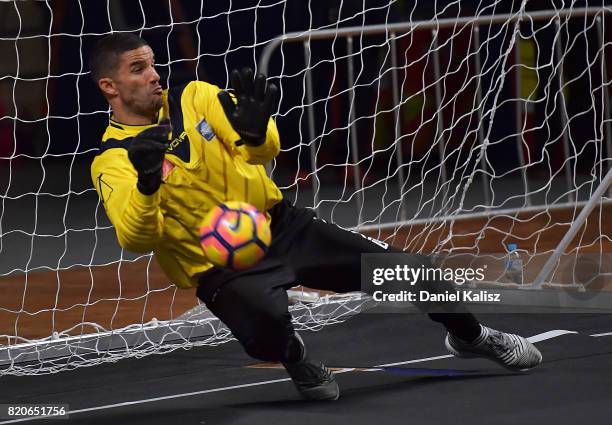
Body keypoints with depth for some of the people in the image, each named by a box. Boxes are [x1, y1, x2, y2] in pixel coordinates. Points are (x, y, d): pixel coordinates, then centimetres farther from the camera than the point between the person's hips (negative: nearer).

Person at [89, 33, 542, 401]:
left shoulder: (193, 99, 1)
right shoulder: (112, 162, -11)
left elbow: (266, 149, -8)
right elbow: (136, 238, -26)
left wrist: (255, 132, -32)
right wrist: (147, 184, -47)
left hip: (281, 225, 4)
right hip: (222, 267, -4)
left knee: (406, 270, 2)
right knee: (267, 321, -38)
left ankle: (471, 336, 32)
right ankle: (295, 358, -1)